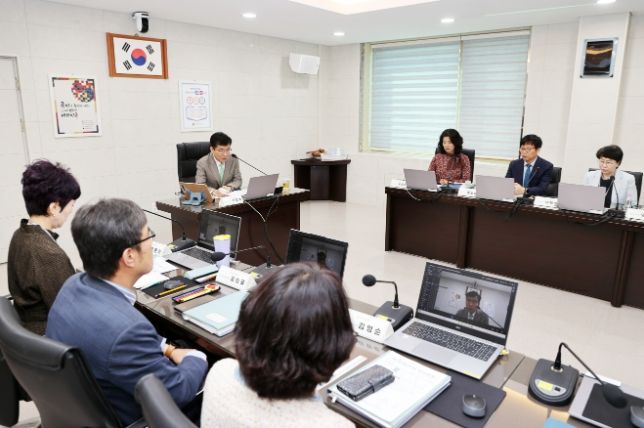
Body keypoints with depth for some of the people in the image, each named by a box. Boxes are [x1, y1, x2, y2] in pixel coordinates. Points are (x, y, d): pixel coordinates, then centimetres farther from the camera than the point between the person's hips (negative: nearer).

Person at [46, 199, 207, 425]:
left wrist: (168, 349, 1)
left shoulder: (75, 284, -12)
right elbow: (180, 391, -23)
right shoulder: (126, 329, -39)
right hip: (123, 420, -7)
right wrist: (196, 359, -6)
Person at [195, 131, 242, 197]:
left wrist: (229, 187, -16)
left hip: (230, 196, 3)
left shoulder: (234, 161, 1)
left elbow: (238, 180, 5)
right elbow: (200, 185, -15)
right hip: (210, 197, -3)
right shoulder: (202, 163, -8)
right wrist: (214, 191, -33)